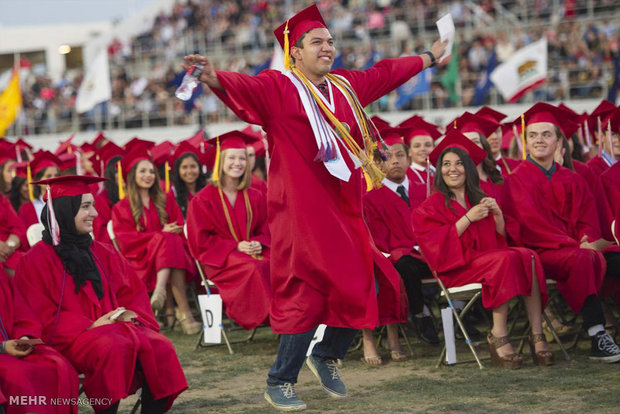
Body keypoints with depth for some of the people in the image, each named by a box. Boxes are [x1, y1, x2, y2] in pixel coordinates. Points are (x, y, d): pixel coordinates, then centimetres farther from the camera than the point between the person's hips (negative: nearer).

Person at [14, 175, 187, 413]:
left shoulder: (102, 253, 17)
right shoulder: (37, 260, -1)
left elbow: (134, 293, 18)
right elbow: (41, 318, -7)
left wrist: (131, 314, -6)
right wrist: (90, 325, -16)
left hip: (113, 326, 5)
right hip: (70, 336, -5)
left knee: (159, 347, -24)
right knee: (114, 348, -36)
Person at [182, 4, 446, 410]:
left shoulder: (346, 86, 13)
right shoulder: (278, 87, -6)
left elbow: (385, 73, 30)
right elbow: (244, 87, -25)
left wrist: (429, 57, 43)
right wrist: (216, 79, -48)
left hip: (343, 211, 7)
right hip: (301, 212, -7)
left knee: (361, 288, 7)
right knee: (306, 295, -7)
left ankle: (327, 356, 31)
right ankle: (279, 384, 6)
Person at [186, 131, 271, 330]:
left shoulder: (255, 197, 13)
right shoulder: (203, 199, 0)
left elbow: (265, 230, 18)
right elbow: (200, 240, -3)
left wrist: (258, 243, -7)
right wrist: (235, 246, -13)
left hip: (252, 251, 4)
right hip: (219, 258, -4)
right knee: (253, 268, -36)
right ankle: (265, 317, -30)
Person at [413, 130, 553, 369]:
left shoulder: (480, 199, 21)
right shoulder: (432, 206, 7)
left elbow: (501, 240, 15)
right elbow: (436, 245, -9)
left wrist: (497, 214, -3)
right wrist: (468, 218, -13)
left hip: (489, 257, 5)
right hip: (456, 268, -5)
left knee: (528, 257, -26)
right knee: (507, 259, -32)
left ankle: (537, 335, -34)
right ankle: (498, 337, -34)